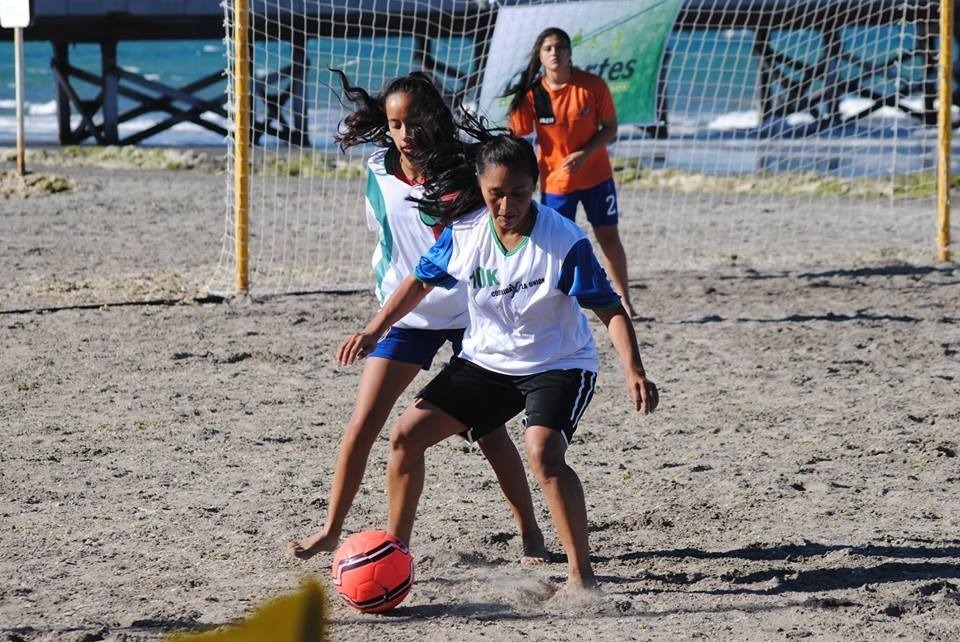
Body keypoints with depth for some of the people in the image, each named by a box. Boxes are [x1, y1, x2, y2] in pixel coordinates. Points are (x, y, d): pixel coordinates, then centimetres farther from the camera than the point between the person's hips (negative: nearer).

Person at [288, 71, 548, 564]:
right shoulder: (379, 173, -4)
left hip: (468, 314, -3)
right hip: (407, 315, 3)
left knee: (487, 430, -2)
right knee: (362, 425, -4)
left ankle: (530, 531, 13)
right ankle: (332, 529, 6)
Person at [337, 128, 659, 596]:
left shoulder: (564, 241, -23)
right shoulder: (464, 231, -10)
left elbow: (609, 310, -20)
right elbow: (422, 281, 8)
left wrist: (634, 373, -32)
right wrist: (373, 331, 3)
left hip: (558, 366, -5)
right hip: (485, 360, 6)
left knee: (542, 452, -31)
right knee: (406, 434, -1)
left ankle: (581, 573, -21)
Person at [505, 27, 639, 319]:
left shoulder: (593, 85, -12)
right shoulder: (532, 94, -12)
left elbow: (610, 128, -6)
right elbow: (517, 139, -9)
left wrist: (584, 154, -21)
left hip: (596, 175, 1)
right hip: (555, 181, -1)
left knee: (609, 236, 7)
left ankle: (625, 302, 18)